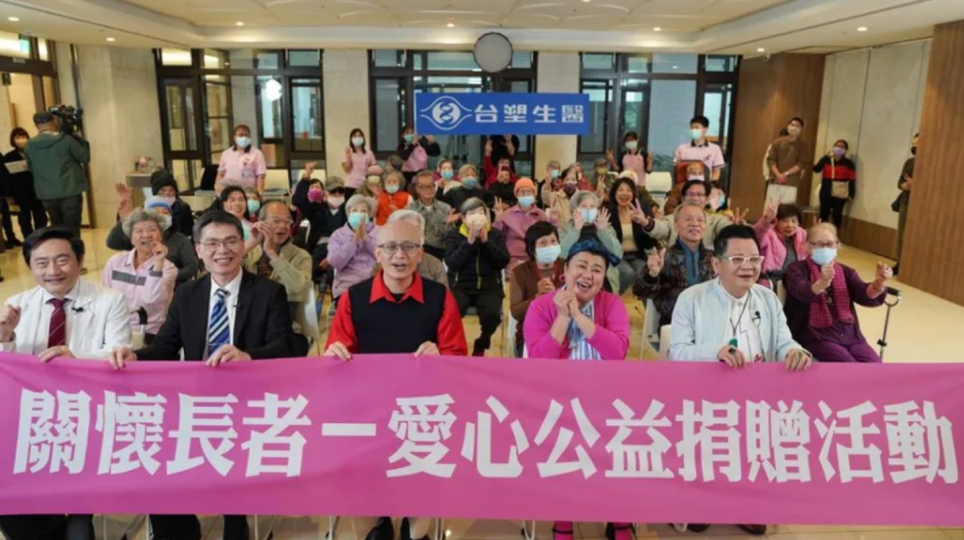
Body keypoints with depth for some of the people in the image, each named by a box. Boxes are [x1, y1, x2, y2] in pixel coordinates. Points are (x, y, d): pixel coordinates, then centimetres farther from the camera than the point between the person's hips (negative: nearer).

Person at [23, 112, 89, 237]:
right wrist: (79, 140, 11)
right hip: (70, 192, -4)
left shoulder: (29, 145, 2)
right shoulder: (66, 140, -11)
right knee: (72, 230, -3)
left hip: (47, 195, 4)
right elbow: (85, 157, -1)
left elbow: (31, 168, 14)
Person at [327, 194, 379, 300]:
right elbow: (335, 263, -4)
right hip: (346, 287, -1)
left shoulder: (380, 232, 12)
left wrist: (365, 237, -8)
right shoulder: (338, 234, 11)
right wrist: (355, 239, -8)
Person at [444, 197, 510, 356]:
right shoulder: (453, 234, 4)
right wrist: (469, 241, -16)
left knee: (492, 314, -30)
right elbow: (452, 263, -10)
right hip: (460, 286, -1)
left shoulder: (496, 234, 8)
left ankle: (481, 345, 4)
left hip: (489, 287, 1)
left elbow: (503, 262, -5)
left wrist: (485, 240, -12)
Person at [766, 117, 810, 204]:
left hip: (791, 184, -2)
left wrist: (786, 174, -15)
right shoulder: (778, 142, 11)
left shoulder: (803, 146, 7)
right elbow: (771, 159, 3)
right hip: (775, 181, 2)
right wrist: (778, 174, -12)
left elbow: (802, 164, -2)